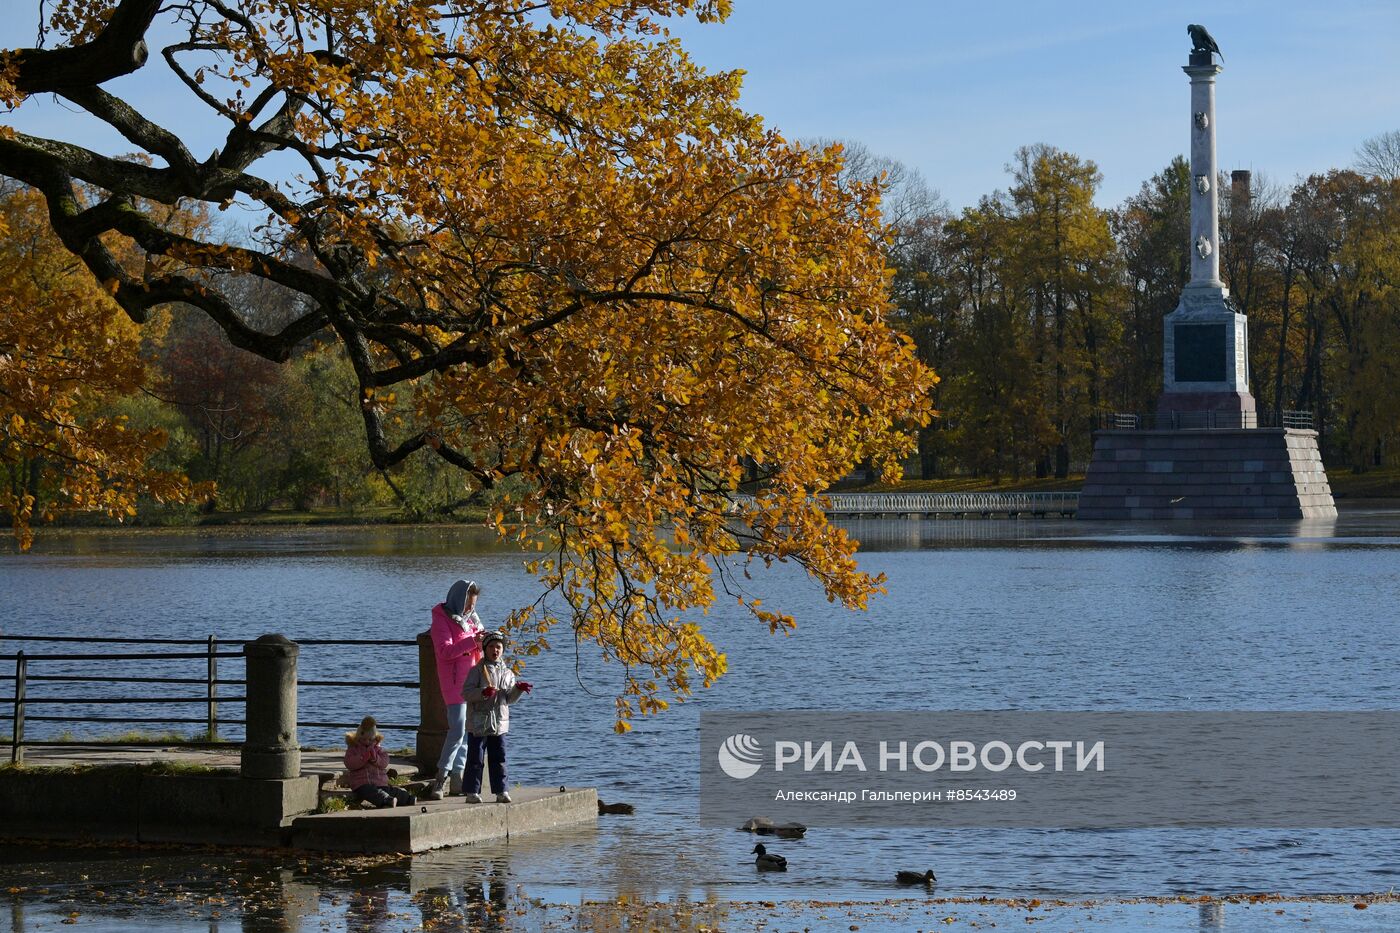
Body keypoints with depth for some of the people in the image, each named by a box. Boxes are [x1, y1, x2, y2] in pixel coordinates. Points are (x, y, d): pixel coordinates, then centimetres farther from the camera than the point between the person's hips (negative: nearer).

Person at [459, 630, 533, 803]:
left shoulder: (507, 673, 12)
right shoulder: (478, 670, -4)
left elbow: (510, 699, 13)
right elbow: (466, 693, -10)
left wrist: (519, 689, -6)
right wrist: (483, 693, -24)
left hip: (500, 724, 5)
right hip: (479, 723, -5)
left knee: (499, 759, 8)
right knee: (475, 759, 0)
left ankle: (501, 791, 13)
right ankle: (472, 792, 4)